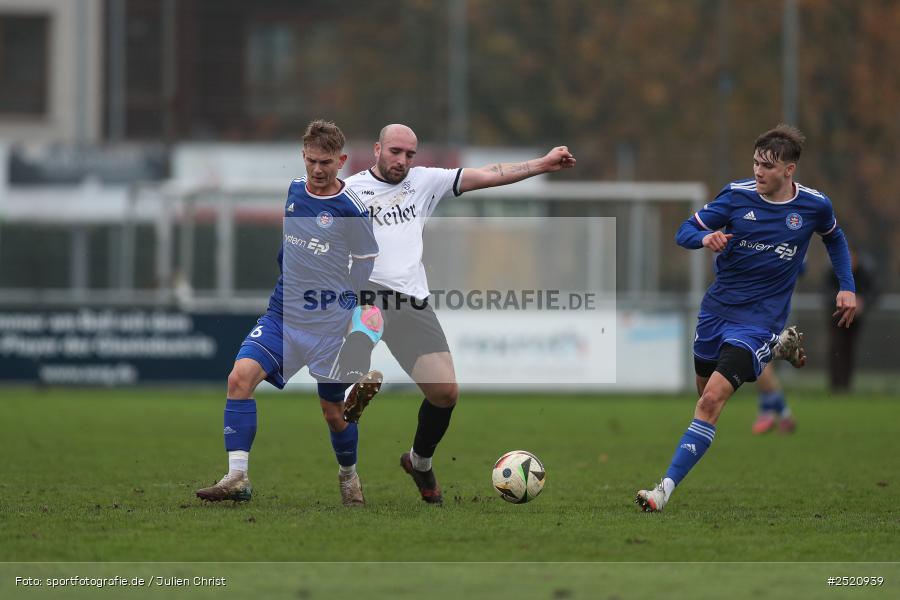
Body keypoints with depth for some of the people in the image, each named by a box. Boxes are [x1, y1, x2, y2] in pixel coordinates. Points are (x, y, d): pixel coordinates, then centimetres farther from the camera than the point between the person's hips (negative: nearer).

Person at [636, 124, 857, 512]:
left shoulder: (814, 206, -7)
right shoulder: (737, 194, -9)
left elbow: (834, 239, 17)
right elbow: (685, 232, -6)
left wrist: (847, 287, 9)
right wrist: (705, 238, -30)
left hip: (759, 318, -4)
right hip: (717, 307, 4)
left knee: (711, 401, -19)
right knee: (706, 389, 24)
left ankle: (666, 490, -20)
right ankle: (779, 347, 45)